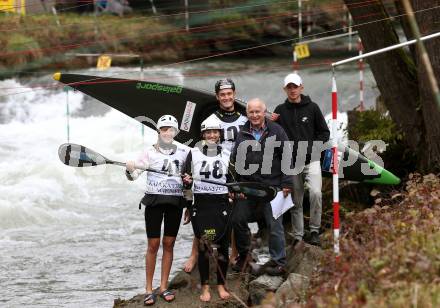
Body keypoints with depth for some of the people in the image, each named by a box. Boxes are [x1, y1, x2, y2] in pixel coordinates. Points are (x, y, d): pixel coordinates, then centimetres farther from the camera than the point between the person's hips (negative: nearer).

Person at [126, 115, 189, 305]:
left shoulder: (183, 152, 5)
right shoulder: (150, 152, -3)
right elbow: (134, 175, -8)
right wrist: (130, 169, -30)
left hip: (175, 202, 3)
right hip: (154, 201, -3)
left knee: (169, 244, 6)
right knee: (153, 245, -3)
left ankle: (163, 287, 15)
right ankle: (149, 290, 3)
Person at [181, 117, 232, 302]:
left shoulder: (227, 155, 10)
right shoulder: (194, 153, 5)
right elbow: (186, 179, 6)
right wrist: (187, 181, -15)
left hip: (222, 203, 1)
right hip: (201, 203, -1)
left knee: (223, 245, 2)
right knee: (203, 246, -1)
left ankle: (221, 285, 13)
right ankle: (205, 287, 6)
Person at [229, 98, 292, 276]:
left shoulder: (276, 131, 0)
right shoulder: (242, 134, 10)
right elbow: (234, 161, 15)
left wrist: (286, 184, -6)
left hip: (272, 187, -4)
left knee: (274, 224, -1)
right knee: (238, 221, 6)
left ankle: (278, 262, 7)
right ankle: (243, 255, 25)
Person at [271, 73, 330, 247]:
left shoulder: (312, 108, 3)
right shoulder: (280, 111, 7)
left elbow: (324, 132, 8)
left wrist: (313, 147, -5)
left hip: (311, 161, -2)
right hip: (291, 163, 2)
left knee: (315, 192, -21)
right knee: (296, 201, 6)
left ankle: (314, 230, -9)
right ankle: (297, 236, 14)